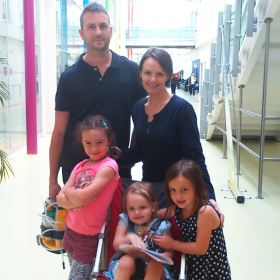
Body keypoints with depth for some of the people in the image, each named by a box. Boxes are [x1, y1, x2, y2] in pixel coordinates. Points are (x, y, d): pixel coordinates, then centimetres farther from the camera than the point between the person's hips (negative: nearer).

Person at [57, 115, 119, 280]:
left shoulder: (108, 166, -15)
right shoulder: (80, 166, 7)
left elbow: (84, 197, -24)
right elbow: (60, 198, 1)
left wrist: (69, 191, -5)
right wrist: (77, 198, -18)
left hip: (89, 237, -7)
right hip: (70, 230, 7)